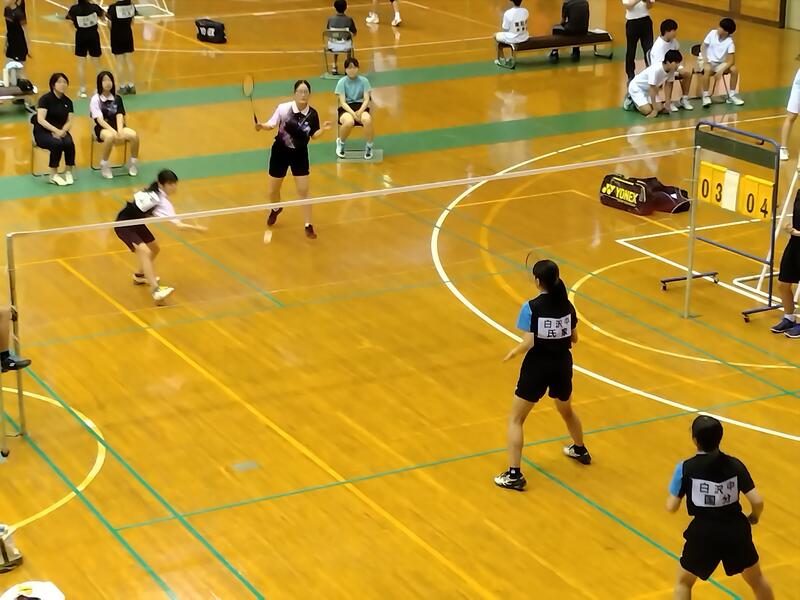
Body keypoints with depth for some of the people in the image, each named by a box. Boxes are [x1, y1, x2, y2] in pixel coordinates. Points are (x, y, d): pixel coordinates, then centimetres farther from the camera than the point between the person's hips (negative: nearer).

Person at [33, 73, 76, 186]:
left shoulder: (67, 101, 8)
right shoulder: (45, 99, -7)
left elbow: (69, 121, 5)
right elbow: (40, 120, -16)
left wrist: (62, 131, -17)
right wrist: (55, 130, -27)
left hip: (61, 131, 4)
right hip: (43, 132, -4)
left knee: (69, 143, -30)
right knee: (57, 143, -35)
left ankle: (69, 172, -15)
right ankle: (53, 175, -22)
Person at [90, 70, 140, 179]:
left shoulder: (117, 99, 11)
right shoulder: (95, 99, -2)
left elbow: (119, 116, -2)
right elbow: (100, 120, -12)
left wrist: (120, 131, -22)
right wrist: (113, 131, -26)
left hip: (117, 127, 4)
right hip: (102, 129, -4)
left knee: (134, 135, -27)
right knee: (110, 136, -40)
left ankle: (133, 162, -4)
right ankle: (104, 165, -20)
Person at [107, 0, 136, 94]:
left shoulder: (113, 8, -19)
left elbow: (110, 25, -13)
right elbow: (132, 22, 3)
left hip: (117, 37, -4)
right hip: (128, 35, 4)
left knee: (120, 62, 5)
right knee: (130, 61, 12)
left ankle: (123, 86, 10)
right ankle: (131, 85, 17)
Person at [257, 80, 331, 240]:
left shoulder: (312, 114, -13)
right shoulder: (283, 108, -17)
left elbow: (313, 136, -1)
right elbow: (272, 125, -4)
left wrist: (323, 129, -20)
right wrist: (262, 126, -25)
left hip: (300, 155, 0)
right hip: (280, 153, 0)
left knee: (303, 191, -4)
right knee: (273, 192, 14)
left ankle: (308, 226, 9)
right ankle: (276, 210, 49)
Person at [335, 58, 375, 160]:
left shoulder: (364, 80, 1)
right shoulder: (342, 82, -2)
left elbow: (366, 100, -3)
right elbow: (343, 102, -7)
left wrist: (360, 112, -21)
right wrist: (353, 114, -23)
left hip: (361, 107, 1)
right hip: (346, 108, -1)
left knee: (367, 120, -36)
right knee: (349, 122, -38)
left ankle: (369, 146, -10)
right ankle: (341, 142, -4)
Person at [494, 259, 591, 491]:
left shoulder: (532, 307, -16)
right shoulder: (567, 306, -1)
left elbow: (529, 343, -21)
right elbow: (574, 339, 8)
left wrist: (513, 352, -2)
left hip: (537, 368, -5)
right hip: (562, 365, 5)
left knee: (515, 419, 6)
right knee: (566, 411, 33)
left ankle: (514, 475, -2)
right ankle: (580, 451, 55)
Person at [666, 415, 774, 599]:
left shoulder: (685, 468, -9)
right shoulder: (735, 465, -4)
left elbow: (672, 507, -7)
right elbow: (757, 501, -7)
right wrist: (754, 517, 15)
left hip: (704, 533, -2)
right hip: (735, 530, 2)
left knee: (683, 582, 21)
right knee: (756, 579, 26)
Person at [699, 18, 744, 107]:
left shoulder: (730, 42, -13)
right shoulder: (713, 33, -11)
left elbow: (731, 61, -15)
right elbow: (703, 47, -3)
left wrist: (721, 70, -29)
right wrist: (705, 60, -18)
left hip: (720, 63, 2)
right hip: (707, 60, -2)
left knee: (734, 69, -20)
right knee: (708, 69, -36)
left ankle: (731, 95, -2)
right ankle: (706, 96, -22)